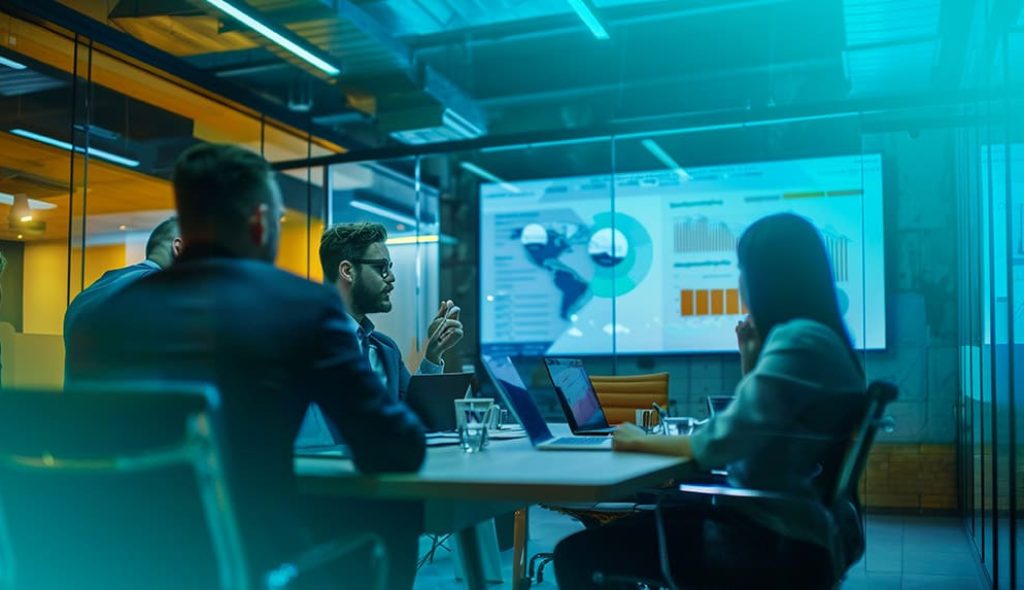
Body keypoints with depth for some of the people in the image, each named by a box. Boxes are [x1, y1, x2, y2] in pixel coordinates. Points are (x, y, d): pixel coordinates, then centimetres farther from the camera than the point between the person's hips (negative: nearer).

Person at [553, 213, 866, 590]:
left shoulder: (798, 340, -20)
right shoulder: (814, 335, 13)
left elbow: (722, 443, -24)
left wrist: (643, 442, -9)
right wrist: (751, 360, 11)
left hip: (776, 541, -11)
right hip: (779, 525, 11)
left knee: (577, 554, -12)